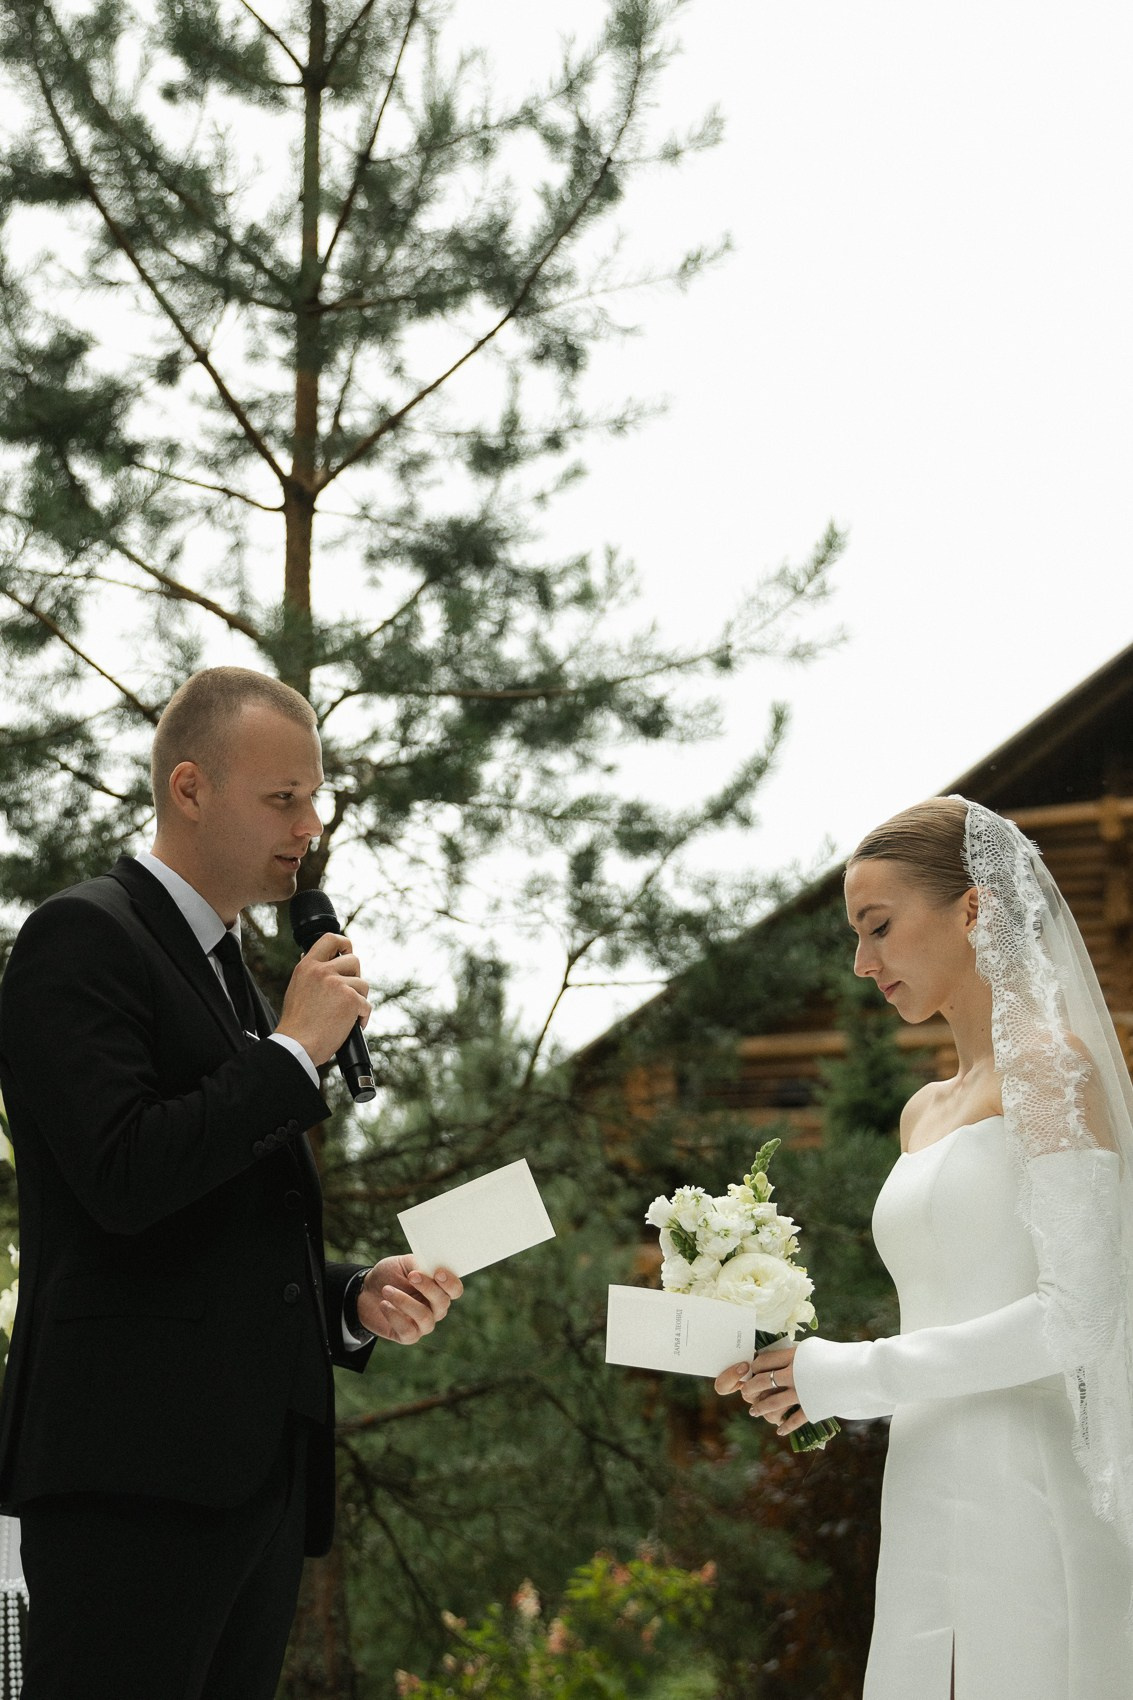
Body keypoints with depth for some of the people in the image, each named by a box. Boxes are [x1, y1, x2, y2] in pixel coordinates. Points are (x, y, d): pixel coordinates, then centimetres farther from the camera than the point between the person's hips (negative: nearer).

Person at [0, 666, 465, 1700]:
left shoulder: (229, 971, 23)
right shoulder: (83, 937, -5)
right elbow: (124, 1178, -19)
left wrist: (355, 1297, 10)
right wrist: (295, 1051, -9)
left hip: (257, 1476, 9)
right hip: (137, 1471, -9)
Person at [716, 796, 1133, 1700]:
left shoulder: (1051, 1065, -6)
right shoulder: (926, 1110, 18)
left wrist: (855, 1374, -10)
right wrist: (812, 1375, 5)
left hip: (1022, 1503, -7)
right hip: (930, 1508, 8)